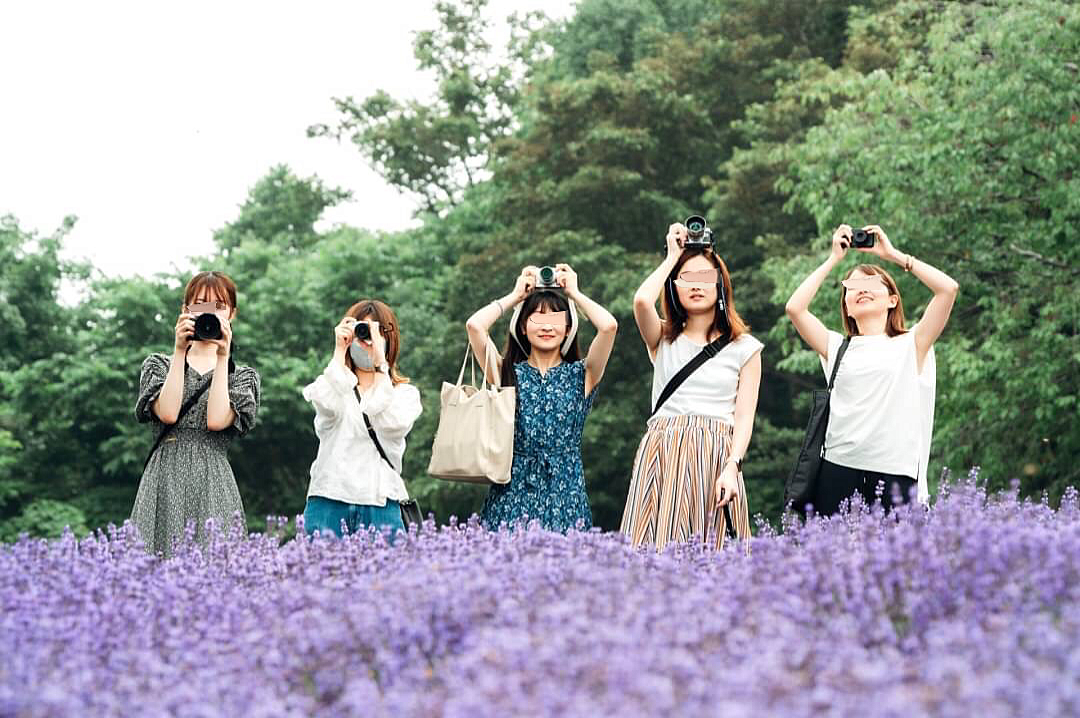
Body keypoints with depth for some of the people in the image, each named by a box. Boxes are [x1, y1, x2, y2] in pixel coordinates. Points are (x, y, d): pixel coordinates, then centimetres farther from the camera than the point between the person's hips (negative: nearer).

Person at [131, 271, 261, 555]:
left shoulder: (243, 376, 14)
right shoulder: (159, 364, 15)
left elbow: (216, 420, -6)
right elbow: (167, 413, -5)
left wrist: (222, 358, -4)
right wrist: (179, 352, -5)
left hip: (214, 481, 0)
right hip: (164, 478, 0)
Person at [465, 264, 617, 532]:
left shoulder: (580, 375, 7)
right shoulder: (508, 373, 8)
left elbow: (608, 326, -9)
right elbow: (474, 325, -7)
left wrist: (574, 293, 6)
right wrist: (515, 295, 7)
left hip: (565, 493, 0)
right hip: (513, 493, 0)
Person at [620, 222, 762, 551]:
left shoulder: (744, 348, 12)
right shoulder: (664, 340, 14)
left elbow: (744, 417, 4)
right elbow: (642, 300, -8)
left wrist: (732, 468, -11)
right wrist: (672, 256, 7)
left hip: (716, 455, -1)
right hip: (662, 452, 1)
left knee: (710, 547, -7)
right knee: (658, 545, -9)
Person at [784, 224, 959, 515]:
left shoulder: (911, 346, 10)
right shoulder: (838, 347, 15)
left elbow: (948, 288, -1)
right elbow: (795, 307, 3)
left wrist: (892, 254, 8)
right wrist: (833, 259, 11)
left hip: (895, 473, -2)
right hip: (838, 469, 2)